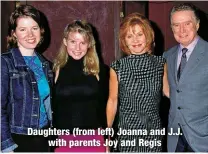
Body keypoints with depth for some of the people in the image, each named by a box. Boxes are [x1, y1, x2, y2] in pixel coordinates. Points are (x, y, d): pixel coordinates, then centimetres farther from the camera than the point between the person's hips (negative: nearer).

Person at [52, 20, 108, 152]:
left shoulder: (98, 69, -1)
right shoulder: (56, 69, -2)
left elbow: (103, 107, 5)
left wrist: (107, 141, 5)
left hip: (93, 139, 0)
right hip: (63, 139, 0)